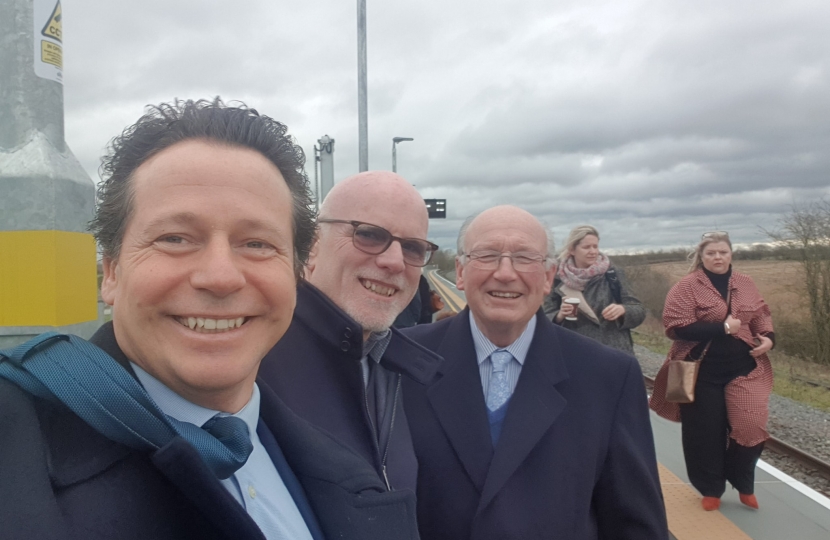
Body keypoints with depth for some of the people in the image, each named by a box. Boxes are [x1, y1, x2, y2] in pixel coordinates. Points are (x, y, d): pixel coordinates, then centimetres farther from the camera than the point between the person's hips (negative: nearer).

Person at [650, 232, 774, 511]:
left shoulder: (745, 284, 7)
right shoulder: (687, 286, -9)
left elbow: (761, 315, 18)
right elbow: (677, 326, -17)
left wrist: (768, 337, -4)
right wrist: (723, 328, -18)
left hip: (743, 368, 4)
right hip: (702, 372, -3)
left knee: (750, 425, -2)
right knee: (706, 431, 6)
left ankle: (744, 485, 23)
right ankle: (711, 489, 26)